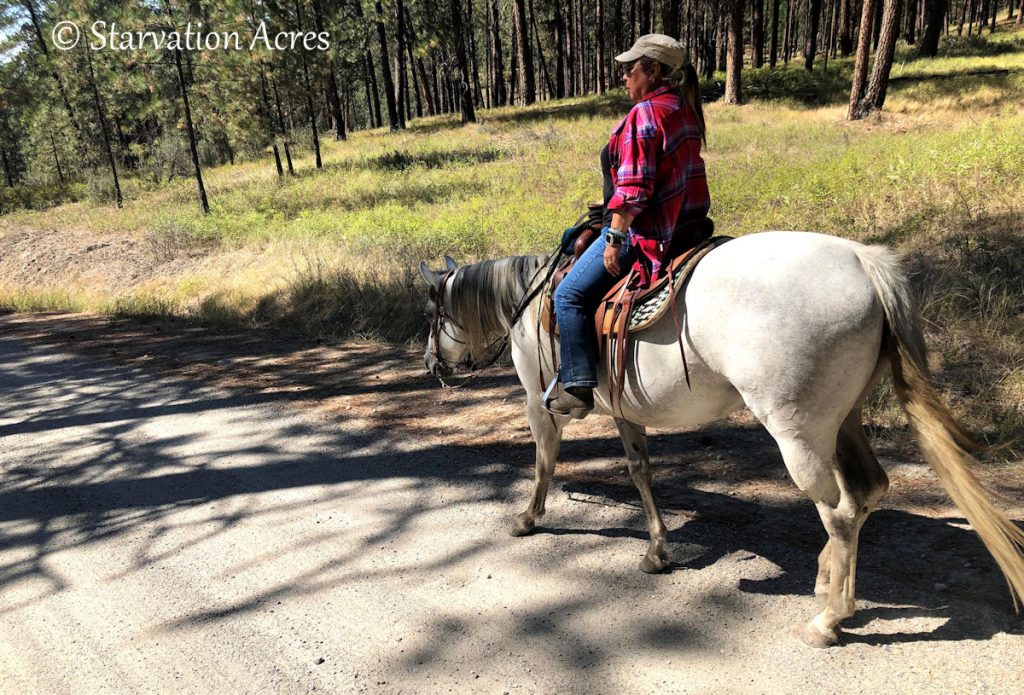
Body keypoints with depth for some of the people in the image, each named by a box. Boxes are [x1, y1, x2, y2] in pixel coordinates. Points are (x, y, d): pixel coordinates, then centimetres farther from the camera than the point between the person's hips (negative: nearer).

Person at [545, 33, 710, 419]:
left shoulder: (644, 113, -16)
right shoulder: (685, 111, 14)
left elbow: (632, 187, -23)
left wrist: (615, 237, -20)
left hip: (643, 230, -11)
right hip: (681, 224, 11)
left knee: (569, 296, -6)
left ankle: (576, 388, -8)